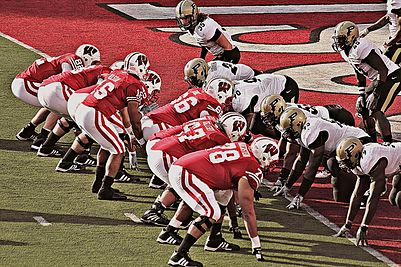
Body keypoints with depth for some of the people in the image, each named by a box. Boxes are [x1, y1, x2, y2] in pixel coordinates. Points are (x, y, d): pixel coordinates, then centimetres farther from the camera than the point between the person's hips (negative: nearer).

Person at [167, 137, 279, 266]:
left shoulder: (242, 147, 15)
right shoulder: (253, 170, -8)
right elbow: (248, 212, -5)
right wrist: (256, 244, 3)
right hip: (184, 174, -10)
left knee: (223, 196, 22)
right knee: (212, 214, -11)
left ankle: (214, 240, 24)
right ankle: (179, 256, -13)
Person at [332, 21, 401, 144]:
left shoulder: (361, 48, -27)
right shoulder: (346, 52, 4)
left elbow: (383, 70, -28)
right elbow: (360, 75, 18)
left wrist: (375, 94, -26)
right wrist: (362, 95, 13)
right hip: (380, 79, 10)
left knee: (376, 111, -19)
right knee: (362, 107, 13)